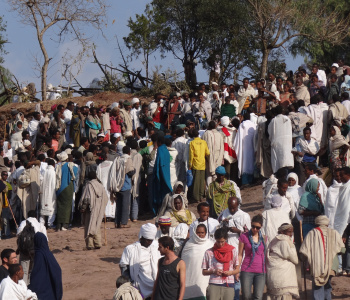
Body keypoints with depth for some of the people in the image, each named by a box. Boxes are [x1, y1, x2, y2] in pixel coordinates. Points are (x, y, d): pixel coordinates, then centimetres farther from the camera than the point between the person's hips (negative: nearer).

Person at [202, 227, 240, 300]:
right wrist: (213, 271, -11)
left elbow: (237, 269, 13)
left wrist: (230, 272, -8)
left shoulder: (233, 251, 9)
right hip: (214, 285, -1)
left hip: (229, 285, 1)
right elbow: (204, 272, 9)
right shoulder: (209, 252, 5)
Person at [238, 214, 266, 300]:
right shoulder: (244, 237, 4)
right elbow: (240, 255, 7)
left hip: (261, 271, 2)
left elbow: (266, 254, 17)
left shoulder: (263, 238, 11)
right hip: (247, 270, -2)